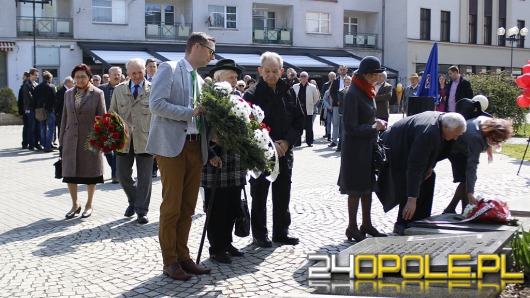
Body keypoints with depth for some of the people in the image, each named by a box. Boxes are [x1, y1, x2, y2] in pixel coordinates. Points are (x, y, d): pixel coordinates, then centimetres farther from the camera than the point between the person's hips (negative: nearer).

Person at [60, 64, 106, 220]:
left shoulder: (97, 94, -3)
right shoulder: (68, 94, 9)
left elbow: (103, 118, -4)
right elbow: (65, 118, 13)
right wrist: (61, 140, 11)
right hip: (71, 139, 4)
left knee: (90, 173, 6)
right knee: (69, 173, 3)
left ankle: (89, 205, 21)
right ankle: (75, 204, 19)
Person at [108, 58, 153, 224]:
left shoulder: (153, 90, -2)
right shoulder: (119, 90, 8)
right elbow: (112, 113, 14)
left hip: (145, 140, -3)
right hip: (123, 140, 3)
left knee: (144, 177, 2)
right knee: (122, 174, 8)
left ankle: (141, 211, 13)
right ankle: (133, 201, 32)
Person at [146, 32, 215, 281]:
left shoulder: (199, 80, 19)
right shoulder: (168, 69, -3)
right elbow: (156, 104, -14)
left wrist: (210, 149, 5)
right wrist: (190, 112, -15)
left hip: (196, 146, 7)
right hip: (172, 145, -7)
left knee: (188, 206, 10)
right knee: (172, 205, -2)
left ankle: (183, 256, 20)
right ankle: (170, 261, 8)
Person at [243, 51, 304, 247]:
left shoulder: (289, 93, 6)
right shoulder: (252, 95, -8)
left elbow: (299, 120, 8)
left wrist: (287, 141, -7)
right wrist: (270, 145, -17)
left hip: (285, 152, 4)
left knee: (283, 194, 12)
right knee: (259, 195, 6)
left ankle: (281, 232, 24)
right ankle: (259, 233, 17)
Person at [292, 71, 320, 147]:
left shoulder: (312, 87, 1)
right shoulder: (295, 87, 5)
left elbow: (316, 98, 9)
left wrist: (311, 104, 9)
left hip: (308, 110, -1)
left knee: (308, 127, 2)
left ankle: (309, 142, 10)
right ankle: (297, 142, 10)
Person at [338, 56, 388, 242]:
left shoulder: (367, 91, 10)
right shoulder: (352, 94, -18)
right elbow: (351, 128, -20)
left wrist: (377, 123, 3)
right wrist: (374, 127, -14)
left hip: (369, 146, 9)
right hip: (355, 148, -9)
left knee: (368, 186, 14)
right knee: (356, 188, 1)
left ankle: (366, 224, 25)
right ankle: (352, 228, 12)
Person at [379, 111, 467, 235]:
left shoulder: (443, 119, -11)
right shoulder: (428, 134, -39)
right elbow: (415, 167, -40)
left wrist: (430, 167, -1)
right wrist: (412, 200, -39)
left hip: (407, 148, 10)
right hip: (395, 152, -10)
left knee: (429, 178, 9)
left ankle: (421, 222, 16)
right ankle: (403, 226, -2)